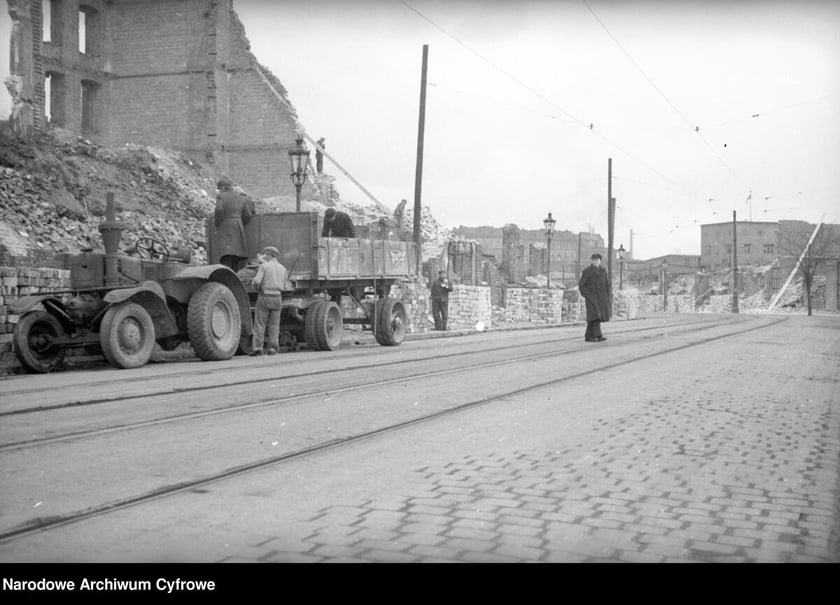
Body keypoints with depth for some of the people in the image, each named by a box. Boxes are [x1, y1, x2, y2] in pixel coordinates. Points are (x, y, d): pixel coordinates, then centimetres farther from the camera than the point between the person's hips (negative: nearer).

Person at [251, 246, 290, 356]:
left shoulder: (264, 266, -4)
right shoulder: (283, 269, 10)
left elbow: (257, 281, -14)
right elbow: (285, 287, 10)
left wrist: (257, 287, 7)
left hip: (264, 297, -4)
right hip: (277, 298, 4)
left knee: (260, 323, 0)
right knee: (274, 324, 8)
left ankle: (258, 348, -5)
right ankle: (273, 348, 4)